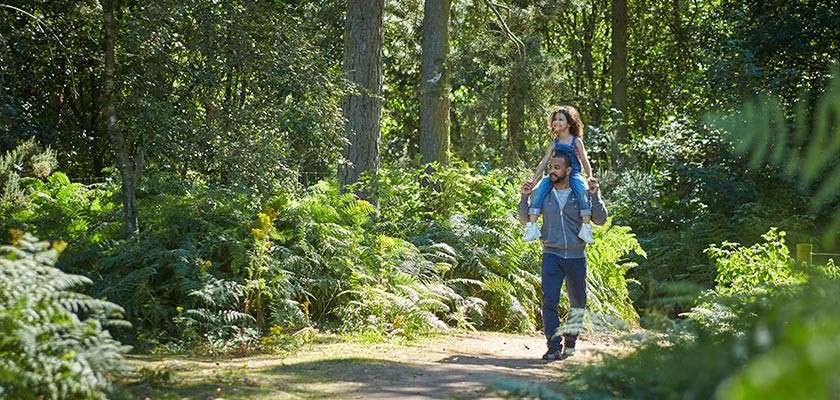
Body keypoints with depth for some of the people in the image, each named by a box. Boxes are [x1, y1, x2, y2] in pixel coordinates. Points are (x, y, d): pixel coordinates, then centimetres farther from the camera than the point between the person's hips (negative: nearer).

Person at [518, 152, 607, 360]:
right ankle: (554, 347, -13)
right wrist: (525, 196, -4)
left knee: (578, 304, 12)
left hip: (576, 257, 1)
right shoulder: (543, 194, 5)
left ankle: (570, 342, 31)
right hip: (552, 255, 0)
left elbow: (600, 219, -3)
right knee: (549, 302, -14)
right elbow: (524, 218, 11)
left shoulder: (581, 195, 1)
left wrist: (594, 196, -15)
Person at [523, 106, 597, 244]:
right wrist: (533, 179, 6)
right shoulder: (554, 143, 14)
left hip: (574, 174, -3)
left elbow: (584, 160, 1)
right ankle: (532, 226, -22)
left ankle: (586, 227, -34)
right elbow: (544, 162, 13)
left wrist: (590, 176, -14)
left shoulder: (576, 141, 6)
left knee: (583, 192, -33)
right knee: (538, 192, -21)